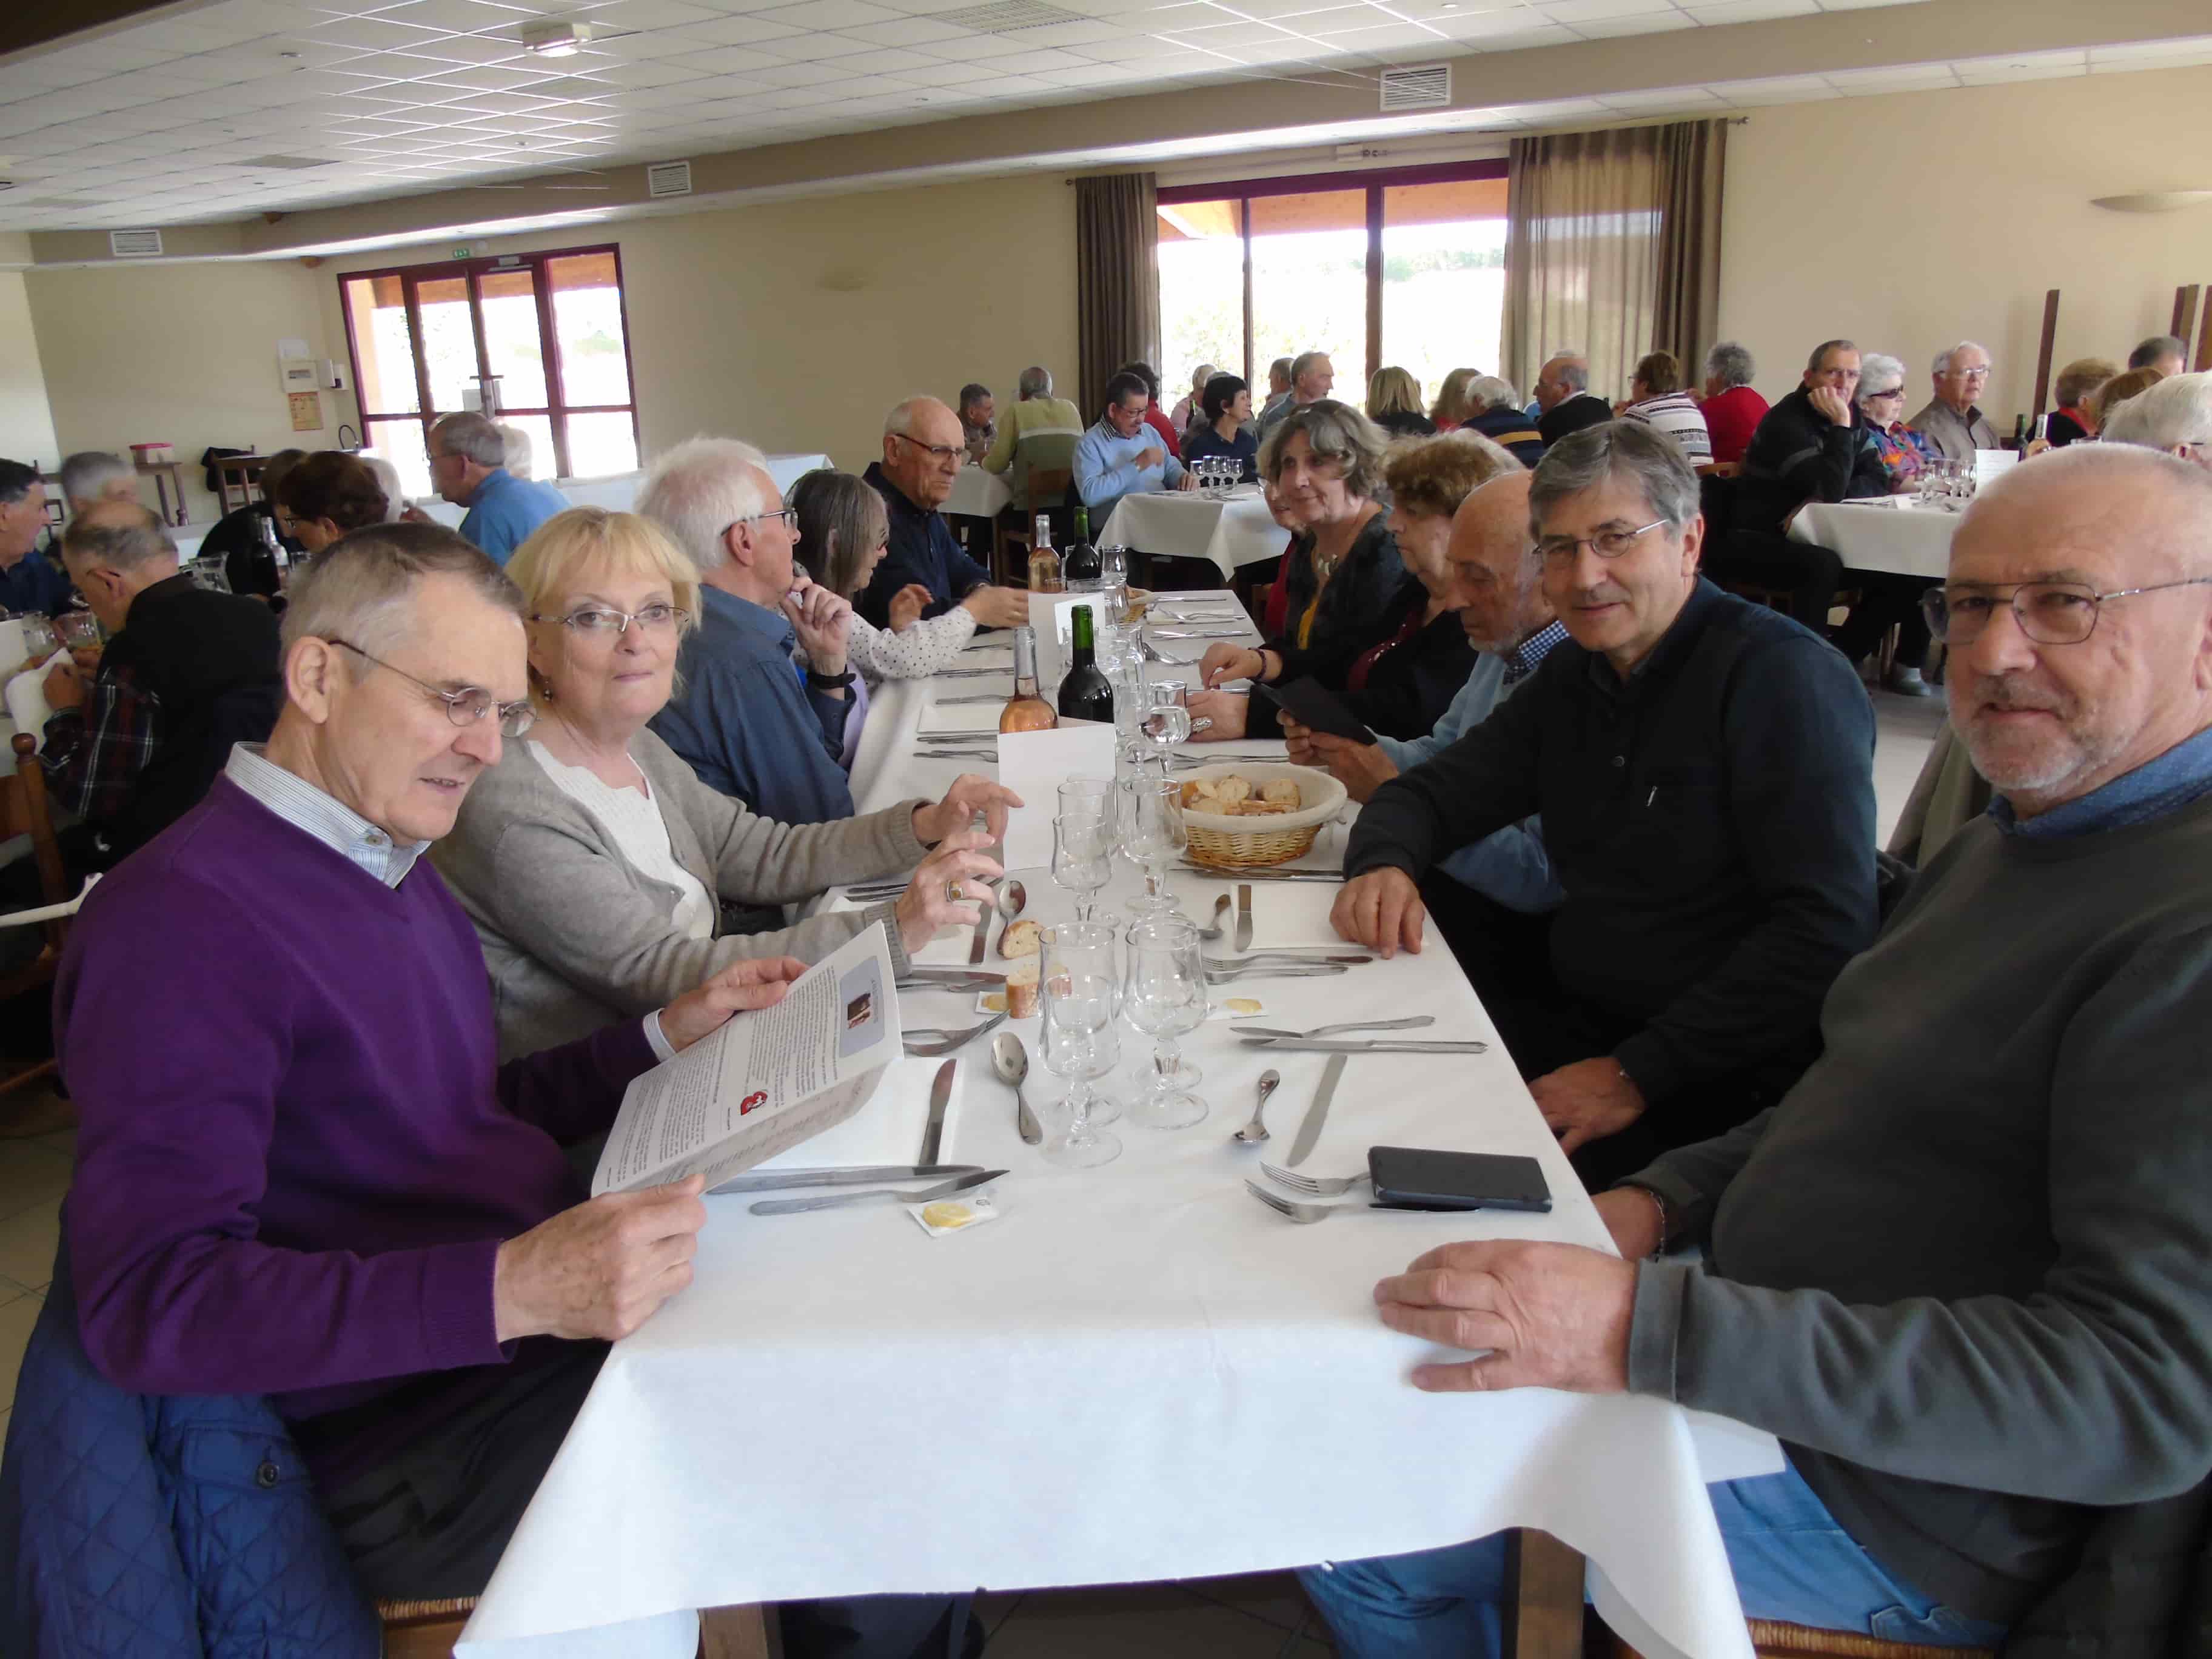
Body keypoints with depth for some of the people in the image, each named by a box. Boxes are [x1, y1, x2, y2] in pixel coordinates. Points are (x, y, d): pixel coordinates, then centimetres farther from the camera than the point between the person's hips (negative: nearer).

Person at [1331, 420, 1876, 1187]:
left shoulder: (1784, 676, -14)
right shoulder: (1574, 676, 10)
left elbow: (1828, 931, -22)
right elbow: (1431, 793, 15)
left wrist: (1639, 1073, -23)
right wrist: (1384, 864, -10)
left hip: (1725, 1076, -7)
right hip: (1574, 1017, 7)